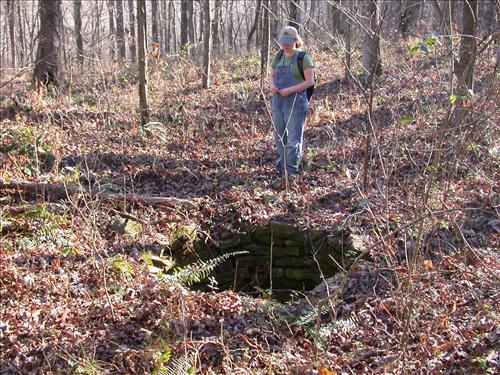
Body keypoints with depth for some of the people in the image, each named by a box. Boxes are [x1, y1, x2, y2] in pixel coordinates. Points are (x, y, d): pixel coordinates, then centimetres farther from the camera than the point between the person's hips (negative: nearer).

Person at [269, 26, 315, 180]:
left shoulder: (303, 57, -9)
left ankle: (290, 170, 1)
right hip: (278, 102, 6)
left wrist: (290, 90, -21)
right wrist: (272, 86, -6)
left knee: (293, 138, -3)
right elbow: (271, 75, 17)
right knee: (279, 136, 14)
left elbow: (310, 81, -14)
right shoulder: (278, 56, 8)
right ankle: (281, 164, 30)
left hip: (296, 103, -6)